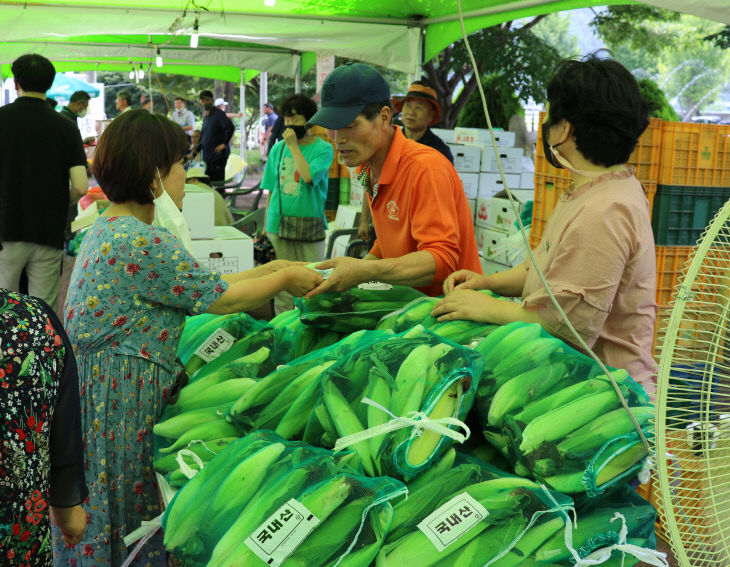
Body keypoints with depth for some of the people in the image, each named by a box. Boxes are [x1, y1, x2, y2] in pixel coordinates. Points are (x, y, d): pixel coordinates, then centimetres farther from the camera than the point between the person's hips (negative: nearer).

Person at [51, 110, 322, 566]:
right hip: (119, 403, -10)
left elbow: (197, 283, 13)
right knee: (127, 522, 4)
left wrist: (272, 269, 15)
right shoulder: (142, 242, -22)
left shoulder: (111, 228, 11)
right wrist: (285, 280, 2)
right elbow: (219, 298, -13)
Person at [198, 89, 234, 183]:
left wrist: (224, 144, -20)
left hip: (218, 155, -9)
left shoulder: (219, 114, -9)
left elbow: (230, 127, -23)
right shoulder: (206, 117, 18)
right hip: (207, 156, 9)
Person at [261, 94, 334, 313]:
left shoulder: (323, 149, -2)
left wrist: (294, 146, -14)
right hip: (279, 224, 3)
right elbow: (270, 189, 13)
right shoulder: (278, 149, 9)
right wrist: (266, 225, 10)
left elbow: (309, 176, -20)